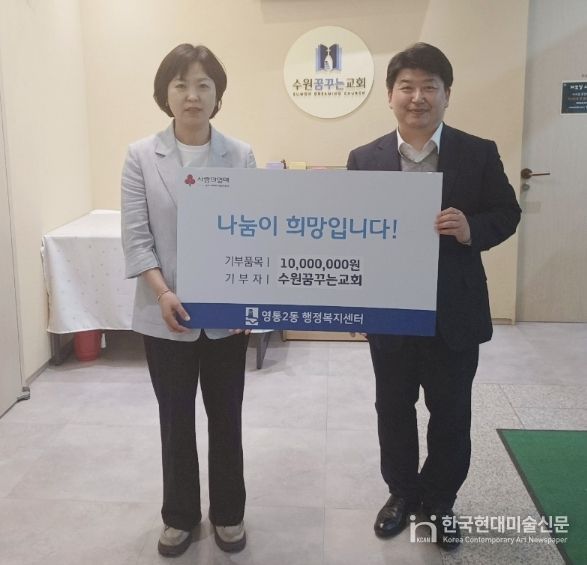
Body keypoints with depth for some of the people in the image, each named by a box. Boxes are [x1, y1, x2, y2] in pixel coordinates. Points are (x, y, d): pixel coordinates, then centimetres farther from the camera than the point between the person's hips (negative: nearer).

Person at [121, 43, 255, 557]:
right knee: (175, 418, 13)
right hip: (166, 314, 0)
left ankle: (228, 513, 33)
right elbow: (135, 235, -5)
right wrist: (163, 292, -17)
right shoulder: (141, 156, -2)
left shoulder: (241, 156, -1)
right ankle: (180, 516, 33)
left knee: (225, 417, 13)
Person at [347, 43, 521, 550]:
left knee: (451, 413, 12)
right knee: (393, 409, 15)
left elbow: (507, 213, 2)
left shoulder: (480, 154, -3)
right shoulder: (365, 160, 0)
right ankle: (402, 492, 37)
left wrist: (472, 229, -20)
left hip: (454, 312, -1)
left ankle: (440, 499, 34)